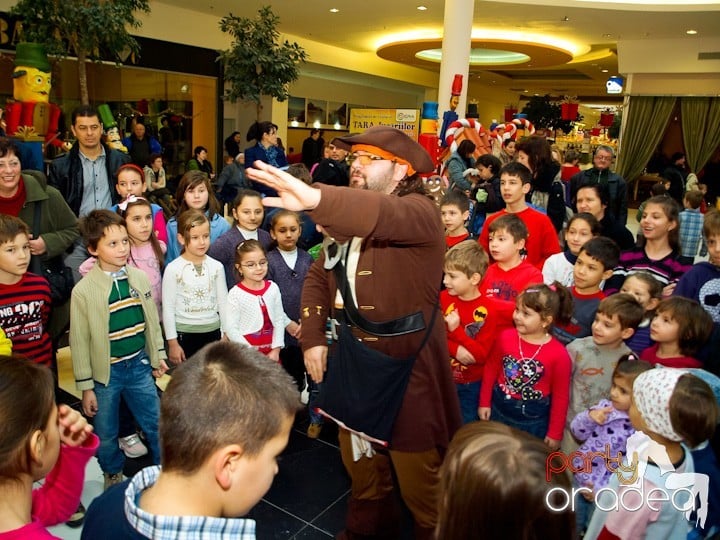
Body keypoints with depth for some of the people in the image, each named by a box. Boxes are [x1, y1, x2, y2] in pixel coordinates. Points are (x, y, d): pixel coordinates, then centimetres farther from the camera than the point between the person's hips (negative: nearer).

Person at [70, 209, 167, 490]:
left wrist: (158, 356, 11)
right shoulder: (83, 290, -14)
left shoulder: (141, 278, -5)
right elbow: (79, 341, -8)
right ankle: (114, 475, 41)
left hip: (139, 365, 2)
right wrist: (86, 386, -6)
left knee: (157, 424, 13)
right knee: (105, 433, 16)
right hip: (105, 372, -2)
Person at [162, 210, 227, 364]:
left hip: (212, 332, 3)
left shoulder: (216, 267, -1)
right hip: (184, 334, -3)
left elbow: (223, 302, 5)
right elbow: (168, 308, -6)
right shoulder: (173, 269, -9)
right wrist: (172, 342, -7)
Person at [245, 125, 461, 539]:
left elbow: (386, 216, -38)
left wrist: (315, 198, -54)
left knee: (417, 479, 9)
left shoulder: (419, 212, -15)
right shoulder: (348, 220, 9)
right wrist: (314, 338, 1)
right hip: (353, 361, 7)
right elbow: (319, 277, 13)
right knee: (361, 465, 24)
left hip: (406, 367, -7)